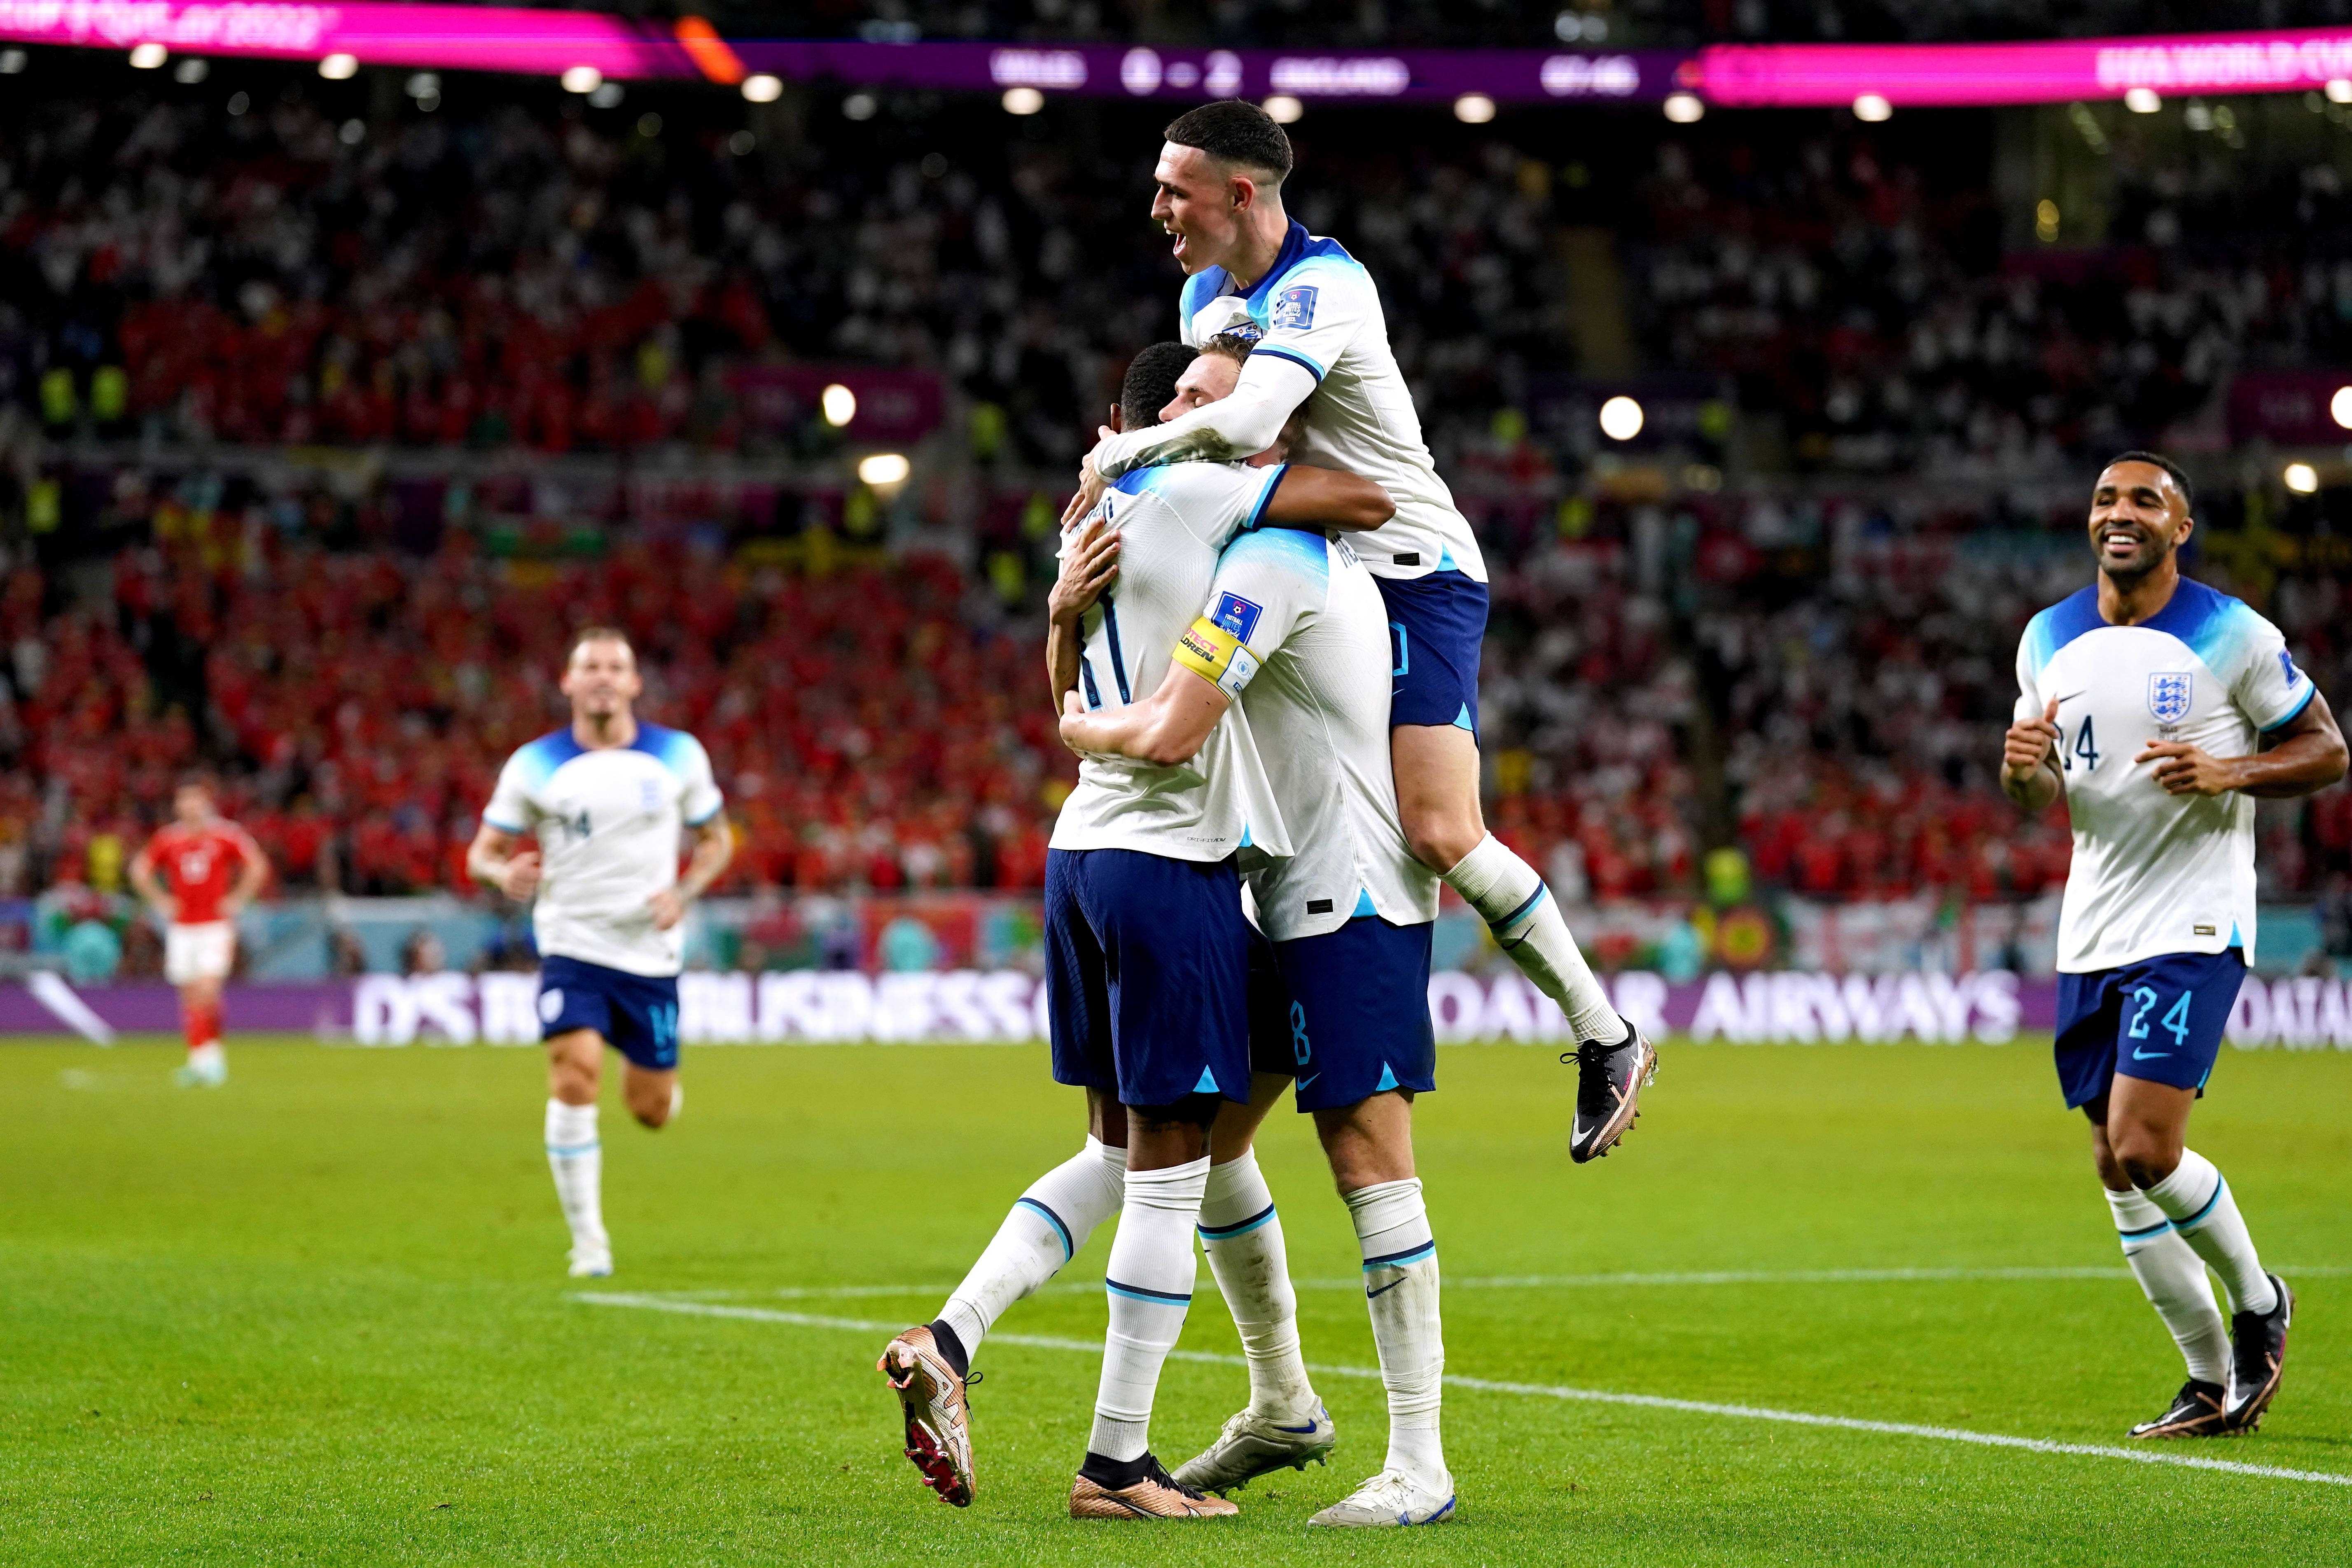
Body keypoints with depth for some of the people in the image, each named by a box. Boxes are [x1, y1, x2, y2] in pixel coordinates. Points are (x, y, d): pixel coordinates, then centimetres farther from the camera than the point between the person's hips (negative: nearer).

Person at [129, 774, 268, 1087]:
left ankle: (208, 1059, -4)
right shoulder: (168, 839, 4)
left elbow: (258, 867, 2)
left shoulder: (226, 835, -4)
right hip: (181, 929, 3)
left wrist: (236, 900, -2)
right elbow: (140, 869, 18)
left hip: (217, 927, -3)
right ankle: (200, 1059, 10)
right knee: (190, 999, 3)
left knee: (207, 991, -16)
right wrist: (161, 901, 9)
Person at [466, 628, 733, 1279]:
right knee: (574, 1078, -21)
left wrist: (682, 894, -7)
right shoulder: (534, 765, -2)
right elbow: (482, 852, 3)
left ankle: (648, 1079, 45)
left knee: (651, 1109, 5)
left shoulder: (678, 756, 1)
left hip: (651, 952, 1)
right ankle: (588, 1241, -11)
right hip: (572, 946, -1)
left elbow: (716, 839, 12)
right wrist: (504, 872, -22)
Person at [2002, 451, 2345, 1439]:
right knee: (2117, 1169, 6)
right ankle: (2213, 1382, 18)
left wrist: (2229, 772, -19)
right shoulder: (2049, 639, 8)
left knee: (2145, 1150, -17)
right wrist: (2020, 766, -6)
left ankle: (2258, 1301, 10)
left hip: (2193, 925, -6)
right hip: (2092, 931, 6)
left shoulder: (2234, 636, -8)